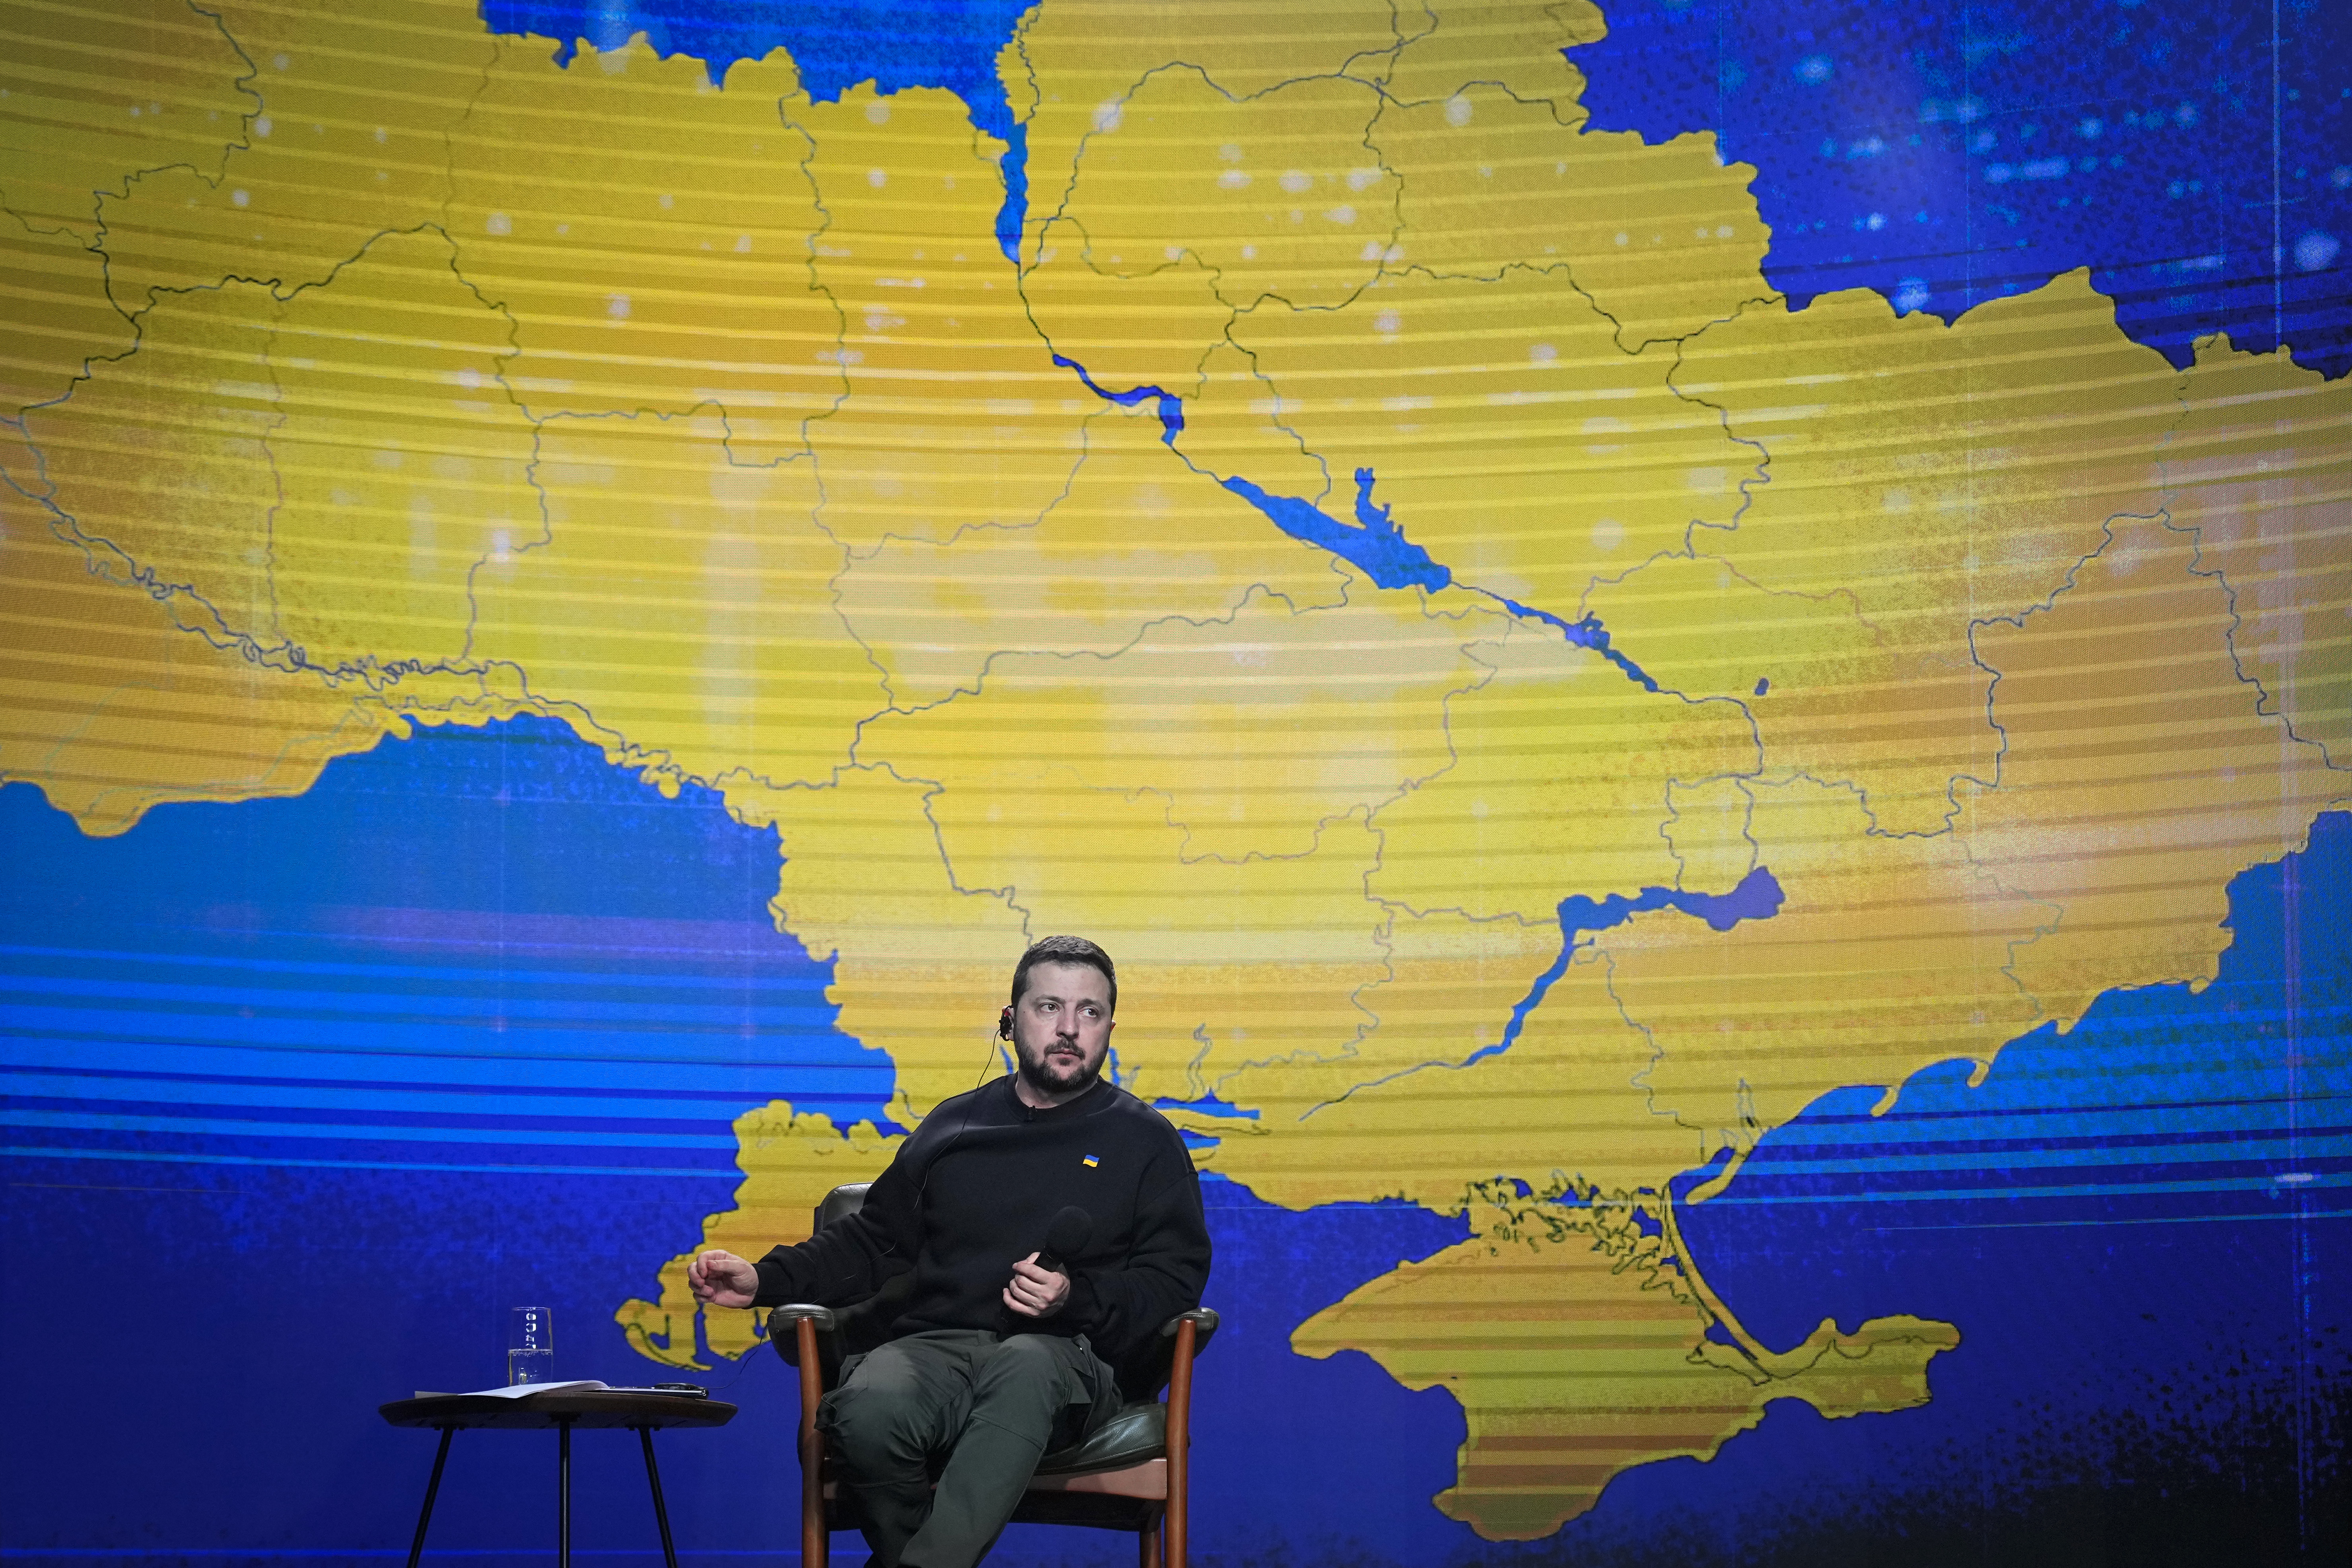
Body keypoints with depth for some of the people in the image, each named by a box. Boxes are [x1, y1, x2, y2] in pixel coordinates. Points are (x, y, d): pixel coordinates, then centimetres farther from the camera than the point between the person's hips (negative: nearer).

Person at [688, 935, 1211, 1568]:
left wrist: (1076, 1299, -10)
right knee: (868, 1409, -36)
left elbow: (1175, 1278, 8)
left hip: (1065, 1355, -2)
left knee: (1027, 1367, -42)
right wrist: (765, 1280, 12)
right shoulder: (954, 1126, 24)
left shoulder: (1145, 1141, 16)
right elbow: (872, 1243, 27)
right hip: (935, 1346, 2)